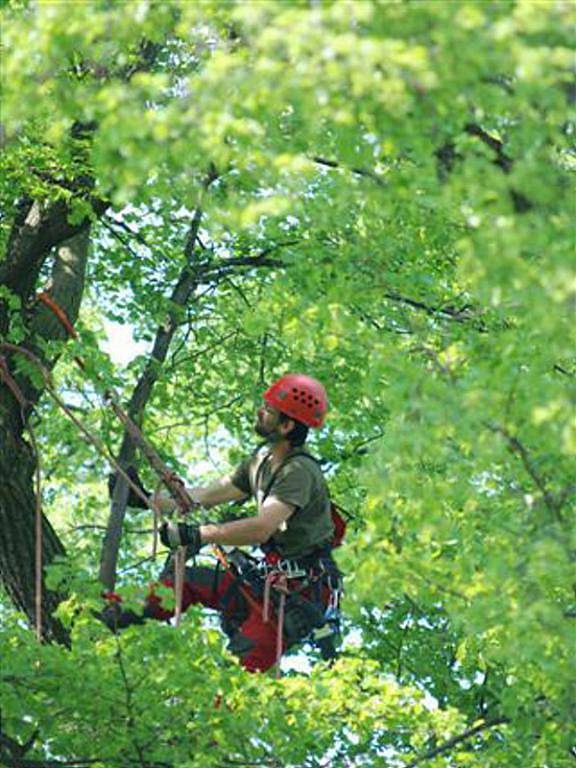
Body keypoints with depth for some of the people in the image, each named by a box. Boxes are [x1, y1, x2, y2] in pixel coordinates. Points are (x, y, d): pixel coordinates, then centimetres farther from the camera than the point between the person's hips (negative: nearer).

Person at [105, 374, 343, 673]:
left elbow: (262, 528, -34)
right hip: (268, 574, 10)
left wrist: (197, 534, -38)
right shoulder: (263, 458, 11)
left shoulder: (300, 471, -20)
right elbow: (209, 495, 18)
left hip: (299, 590, -10)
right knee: (180, 577, 11)